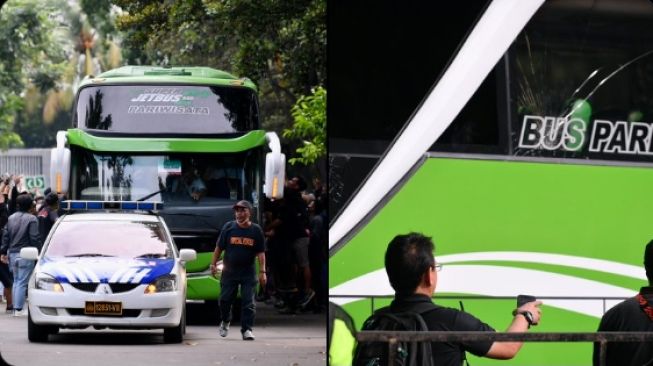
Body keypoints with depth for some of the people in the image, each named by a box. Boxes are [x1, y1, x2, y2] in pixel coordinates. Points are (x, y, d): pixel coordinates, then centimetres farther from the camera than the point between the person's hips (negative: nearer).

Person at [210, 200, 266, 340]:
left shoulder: (256, 230, 0)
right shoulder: (228, 227, 1)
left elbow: (261, 253, 1)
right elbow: (219, 247, 6)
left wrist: (262, 271, -5)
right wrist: (213, 264, 1)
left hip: (248, 272, -1)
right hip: (229, 271, 1)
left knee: (249, 302, -6)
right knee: (225, 299, 7)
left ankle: (247, 329, -3)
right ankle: (225, 322, 33)